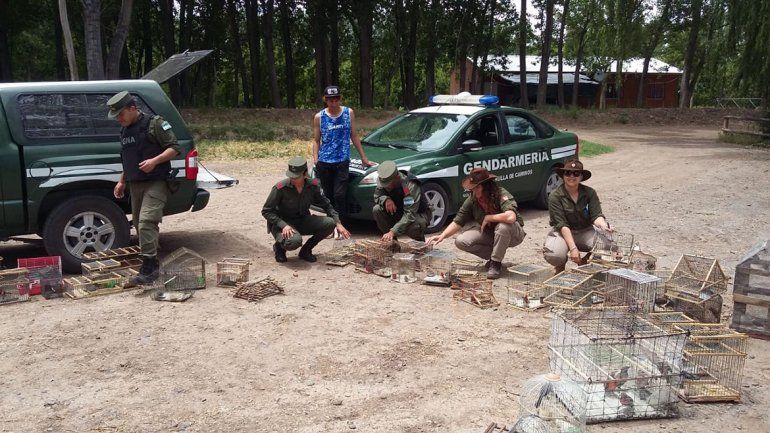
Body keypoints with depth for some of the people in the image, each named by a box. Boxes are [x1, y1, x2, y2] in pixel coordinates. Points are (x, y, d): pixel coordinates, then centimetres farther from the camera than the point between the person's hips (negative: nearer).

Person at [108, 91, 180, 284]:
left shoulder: (154, 123, -7)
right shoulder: (124, 130, 18)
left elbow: (174, 148, -11)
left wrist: (155, 160, -23)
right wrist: (122, 181, 23)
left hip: (155, 183, -8)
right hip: (135, 185, 8)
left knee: (146, 223, -20)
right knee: (139, 225, 10)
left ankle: (149, 267, -19)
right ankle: (151, 266, 20)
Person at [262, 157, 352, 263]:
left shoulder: (312, 185, -9)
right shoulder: (281, 188, -21)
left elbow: (326, 205, 5)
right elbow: (266, 211, -15)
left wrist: (338, 223, -6)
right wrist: (283, 225, -28)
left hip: (303, 221, 5)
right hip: (283, 223, -5)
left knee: (330, 223, -18)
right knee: (294, 241, -38)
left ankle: (305, 250, 2)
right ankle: (279, 247, 1)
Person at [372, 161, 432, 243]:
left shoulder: (411, 186, -33)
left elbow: (410, 215, -39)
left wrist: (392, 232, -47)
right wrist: (386, 199, -32)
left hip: (418, 214, -5)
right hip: (398, 212, 6)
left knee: (413, 226, -39)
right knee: (376, 210, -20)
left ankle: (420, 241, -1)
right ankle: (391, 240, -5)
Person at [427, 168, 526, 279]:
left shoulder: (502, 194, -26)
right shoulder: (472, 200, -10)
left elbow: (511, 217, -44)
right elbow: (457, 222, -6)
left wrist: (488, 218, -30)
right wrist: (442, 236, -22)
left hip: (512, 234, -5)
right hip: (488, 234, 5)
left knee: (503, 226, -40)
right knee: (461, 241, -16)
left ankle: (496, 263, -18)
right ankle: (492, 256, 3)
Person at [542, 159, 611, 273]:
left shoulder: (589, 193, -1)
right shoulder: (555, 196, -12)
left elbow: (596, 215, -9)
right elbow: (562, 225, -19)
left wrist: (603, 226, -35)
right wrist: (573, 248, -29)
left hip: (585, 232, 3)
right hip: (562, 233, -3)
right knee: (554, 255, -34)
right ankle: (560, 267, 7)